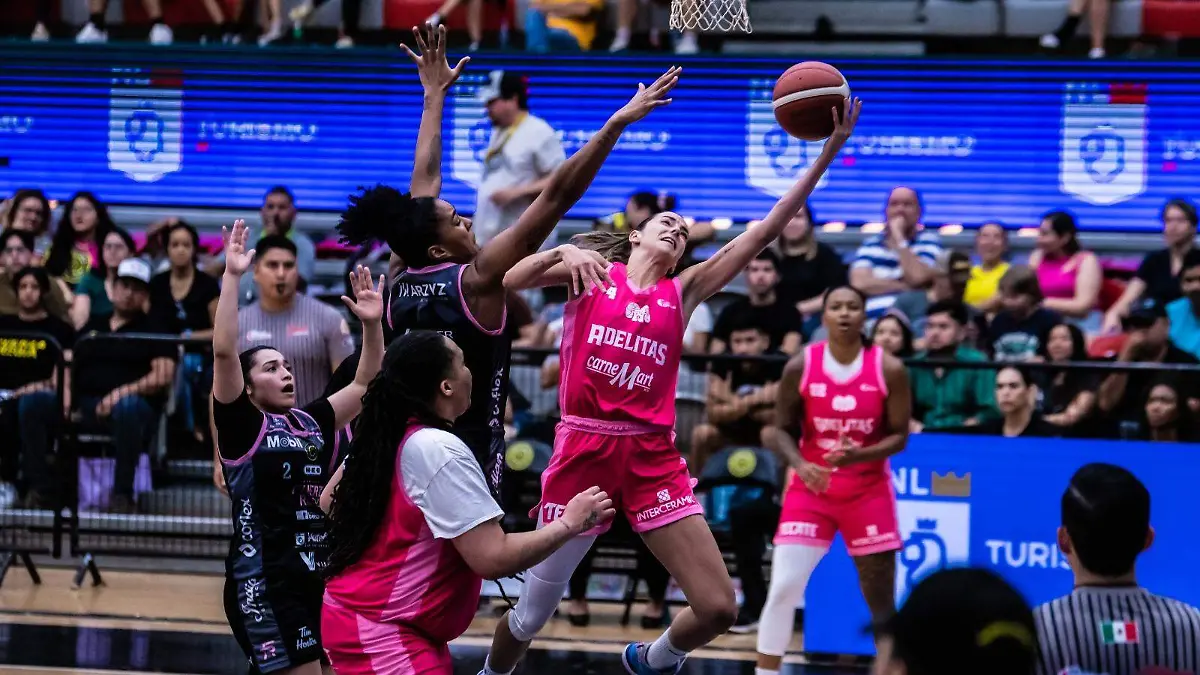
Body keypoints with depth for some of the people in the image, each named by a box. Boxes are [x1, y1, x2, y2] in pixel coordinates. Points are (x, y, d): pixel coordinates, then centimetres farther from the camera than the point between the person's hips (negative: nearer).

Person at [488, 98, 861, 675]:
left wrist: (828, 151, 2)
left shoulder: (683, 292, 12)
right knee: (531, 614, 6)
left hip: (653, 459, 3)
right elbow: (502, 280, -6)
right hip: (584, 450, -3)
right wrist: (558, 254, -20)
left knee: (719, 609, -6)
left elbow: (767, 229, 6)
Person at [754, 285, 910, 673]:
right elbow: (781, 429, 0)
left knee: (881, 598, 4)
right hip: (810, 489, 0)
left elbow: (899, 435, -4)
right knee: (783, 587, -10)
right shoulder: (800, 367, -7)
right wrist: (800, 465, -20)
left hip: (869, 492, 0)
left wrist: (861, 455, -23)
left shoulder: (889, 370, -8)